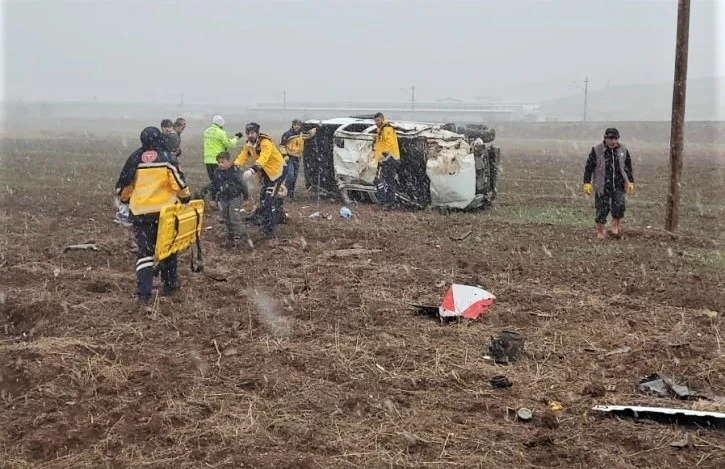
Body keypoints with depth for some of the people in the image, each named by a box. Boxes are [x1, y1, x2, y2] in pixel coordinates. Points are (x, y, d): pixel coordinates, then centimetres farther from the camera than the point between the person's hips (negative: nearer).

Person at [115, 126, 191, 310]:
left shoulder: (134, 159, 2)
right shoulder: (166, 158, -6)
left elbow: (122, 187, 7)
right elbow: (179, 183, -8)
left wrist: (126, 200, 27)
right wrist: (186, 198, 9)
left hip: (141, 212, 1)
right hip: (165, 211, -1)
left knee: (144, 252, 1)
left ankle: (143, 294, -13)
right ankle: (170, 285, 27)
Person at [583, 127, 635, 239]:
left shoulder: (623, 150, 7)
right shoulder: (596, 150, -3)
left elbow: (628, 168, 16)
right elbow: (589, 167, -1)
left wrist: (630, 182, 11)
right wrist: (587, 183, -5)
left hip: (618, 185, 2)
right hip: (602, 186, -2)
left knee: (619, 205, -14)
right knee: (602, 209, 0)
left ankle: (616, 225, 10)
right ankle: (600, 230, 18)